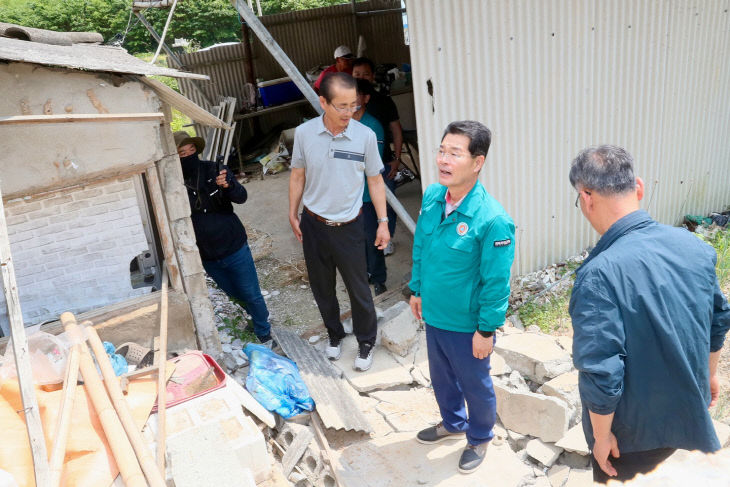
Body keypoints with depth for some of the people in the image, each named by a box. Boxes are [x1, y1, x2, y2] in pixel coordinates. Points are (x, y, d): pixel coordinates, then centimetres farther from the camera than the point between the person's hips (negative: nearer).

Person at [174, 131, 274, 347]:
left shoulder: (214, 171, -11)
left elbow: (241, 197, -20)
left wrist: (228, 185, -42)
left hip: (234, 248, -2)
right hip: (207, 258, 2)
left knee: (251, 294, 6)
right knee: (235, 294, 22)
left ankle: (264, 334, 28)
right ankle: (257, 316, 51)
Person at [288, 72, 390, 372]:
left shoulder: (365, 136, -12)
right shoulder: (304, 133, -8)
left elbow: (375, 180, -2)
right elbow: (298, 176, 4)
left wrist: (383, 222, -3)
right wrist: (293, 215, 6)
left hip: (349, 226, -2)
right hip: (313, 224, 2)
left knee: (358, 289, 8)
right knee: (321, 287, 17)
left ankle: (366, 342, 31)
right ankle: (334, 334, 42)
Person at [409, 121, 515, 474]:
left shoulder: (493, 220, -27)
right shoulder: (431, 196, -8)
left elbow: (497, 283, -20)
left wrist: (486, 331, -14)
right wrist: (417, 290, 13)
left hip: (467, 325, -6)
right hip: (433, 314, 6)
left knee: (475, 385, 19)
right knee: (441, 377, 27)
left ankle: (479, 438, 47)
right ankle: (452, 423, 56)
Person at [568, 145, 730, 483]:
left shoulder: (599, 275, -33)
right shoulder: (694, 245, -10)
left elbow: (602, 374, -30)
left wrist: (602, 436, -14)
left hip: (632, 432, -5)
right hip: (691, 411, 6)